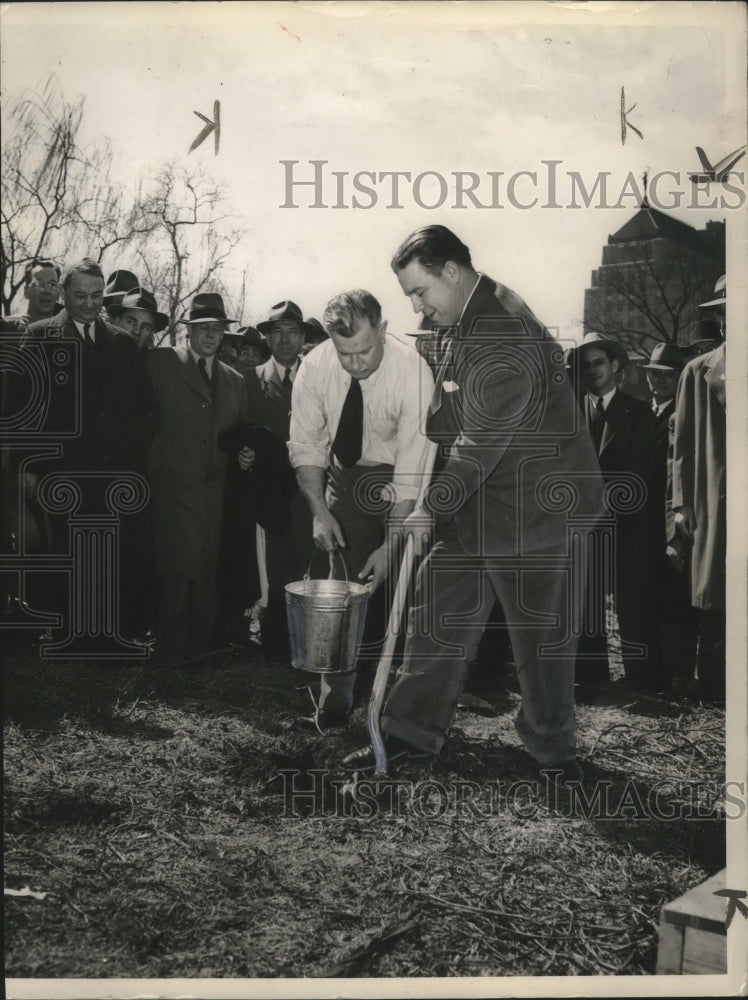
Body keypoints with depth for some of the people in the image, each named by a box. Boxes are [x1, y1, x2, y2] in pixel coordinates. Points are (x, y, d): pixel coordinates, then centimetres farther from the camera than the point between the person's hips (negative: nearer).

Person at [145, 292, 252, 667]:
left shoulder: (234, 380, 18)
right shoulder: (161, 362, 3)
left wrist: (245, 454, 5)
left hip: (215, 491, 5)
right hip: (174, 485, -4)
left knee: (207, 575, 5)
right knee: (179, 570, -11)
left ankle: (200, 648, 16)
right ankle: (169, 652, 1)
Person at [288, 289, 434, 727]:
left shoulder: (413, 373, -29)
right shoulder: (315, 367, -18)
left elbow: (412, 469, -27)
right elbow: (306, 443, -8)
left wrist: (392, 544, -29)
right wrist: (319, 510, -19)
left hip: (400, 481, -2)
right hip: (346, 475, 3)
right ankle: (337, 695, 8)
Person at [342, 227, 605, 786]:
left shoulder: (506, 330, -22)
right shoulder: (460, 325, 9)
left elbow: (484, 438, -24)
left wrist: (433, 505, -16)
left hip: (533, 505, -9)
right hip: (472, 506, 9)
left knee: (540, 630, 5)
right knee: (439, 616, 10)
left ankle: (554, 749, 23)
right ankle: (414, 733, 22)